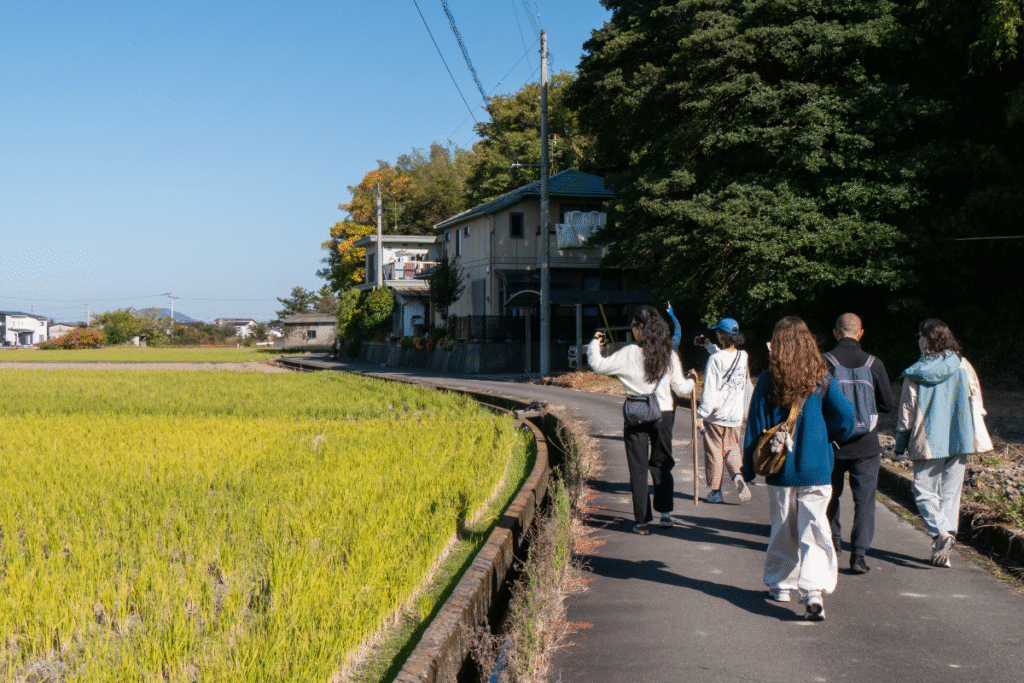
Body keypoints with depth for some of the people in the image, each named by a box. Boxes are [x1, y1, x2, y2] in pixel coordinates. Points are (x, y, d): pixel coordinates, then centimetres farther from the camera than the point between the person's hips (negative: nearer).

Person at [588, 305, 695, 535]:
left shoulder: (629, 354, -10)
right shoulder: (669, 355, 0)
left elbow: (599, 365, -7)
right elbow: (680, 388, 5)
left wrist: (594, 344, 12)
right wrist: (691, 382, 29)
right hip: (663, 415, 3)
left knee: (638, 468, 4)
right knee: (661, 464, 19)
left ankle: (642, 521, 6)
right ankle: (665, 513, 21)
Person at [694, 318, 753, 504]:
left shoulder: (715, 359, -16)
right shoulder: (743, 356, 2)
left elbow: (710, 391, -19)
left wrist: (701, 415, -14)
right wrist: (709, 346, 37)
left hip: (716, 414, -5)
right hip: (736, 415, 5)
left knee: (714, 452, 7)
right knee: (732, 449, 18)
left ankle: (715, 491, 12)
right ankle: (738, 475, -8)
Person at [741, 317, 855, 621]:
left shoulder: (768, 380, -5)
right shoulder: (822, 379, -4)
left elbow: (756, 426, -2)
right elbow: (845, 416, -6)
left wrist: (748, 468, 6)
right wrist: (829, 437, 15)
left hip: (780, 469, 1)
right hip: (816, 468, -1)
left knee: (783, 529, 17)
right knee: (814, 530, -2)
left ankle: (780, 584, 30)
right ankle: (814, 590, -17)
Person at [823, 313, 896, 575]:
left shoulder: (824, 362, -9)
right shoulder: (873, 363, -4)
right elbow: (889, 403, 2)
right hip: (866, 445, 0)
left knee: (831, 494, 19)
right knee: (865, 500, 5)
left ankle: (833, 544, 32)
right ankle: (859, 553, -5)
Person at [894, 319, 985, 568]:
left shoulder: (915, 374, -6)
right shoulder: (963, 367, 1)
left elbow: (906, 411, -3)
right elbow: (976, 401, 6)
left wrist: (901, 444, 6)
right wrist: (973, 436, 17)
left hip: (927, 442, -3)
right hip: (958, 440, 3)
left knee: (924, 491, 6)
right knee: (950, 493, 10)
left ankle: (941, 532, -19)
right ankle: (943, 551, 9)